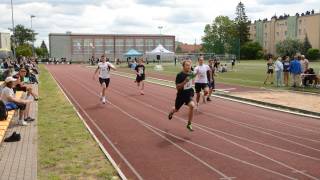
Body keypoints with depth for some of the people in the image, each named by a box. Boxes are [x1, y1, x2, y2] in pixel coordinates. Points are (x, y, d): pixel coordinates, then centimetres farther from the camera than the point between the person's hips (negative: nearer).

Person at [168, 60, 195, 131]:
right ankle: (171, 113, 58)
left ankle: (189, 124, -10)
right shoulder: (179, 75, -21)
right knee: (176, 109, 17)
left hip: (189, 93, 3)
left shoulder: (191, 73, -4)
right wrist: (185, 81, -35)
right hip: (181, 94, -3)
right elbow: (177, 87, -25)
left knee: (192, 105, -25)